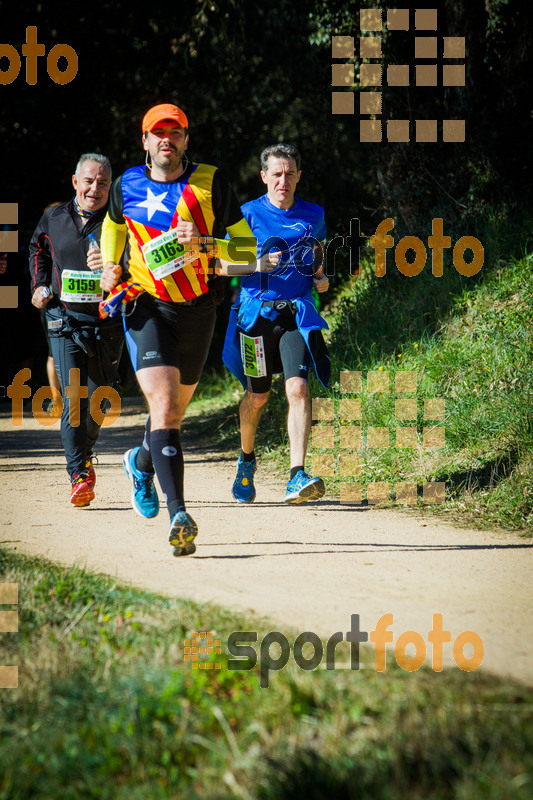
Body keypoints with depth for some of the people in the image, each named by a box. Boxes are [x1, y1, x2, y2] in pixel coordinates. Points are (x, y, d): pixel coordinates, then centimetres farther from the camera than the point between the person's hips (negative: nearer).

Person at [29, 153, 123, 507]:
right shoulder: (54, 219, 5)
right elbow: (38, 249, 26)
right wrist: (40, 286, 14)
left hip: (107, 322, -1)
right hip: (65, 322, 1)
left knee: (97, 399, 7)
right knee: (73, 398, -11)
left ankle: (86, 454, 35)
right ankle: (79, 476, -11)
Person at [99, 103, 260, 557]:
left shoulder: (211, 184, -4)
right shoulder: (127, 187, 2)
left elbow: (247, 248, -4)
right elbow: (115, 224, 26)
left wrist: (203, 242, -21)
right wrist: (110, 266, 10)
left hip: (197, 311, 2)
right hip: (146, 309, -2)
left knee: (176, 409, 18)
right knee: (163, 407, -21)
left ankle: (142, 463, 53)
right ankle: (179, 514, -27)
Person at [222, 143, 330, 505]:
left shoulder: (313, 215, 8)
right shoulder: (249, 214, -1)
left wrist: (320, 277, 9)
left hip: (298, 312, 1)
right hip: (258, 312, -1)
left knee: (298, 386, -18)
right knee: (257, 396, 10)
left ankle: (297, 478, -24)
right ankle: (246, 460, 39)